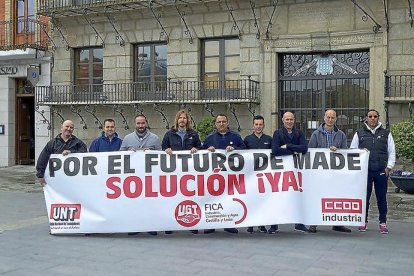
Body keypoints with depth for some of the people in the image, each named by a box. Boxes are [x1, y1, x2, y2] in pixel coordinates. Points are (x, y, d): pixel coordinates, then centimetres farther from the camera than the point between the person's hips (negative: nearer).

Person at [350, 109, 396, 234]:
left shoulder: (386, 134, 9)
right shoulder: (359, 133, 8)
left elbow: (391, 152, 10)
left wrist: (389, 167, 0)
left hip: (381, 171, 0)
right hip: (365, 171, 0)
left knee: (381, 198, 5)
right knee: (364, 197, 4)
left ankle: (383, 223, 13)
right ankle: (364, 221, 15)